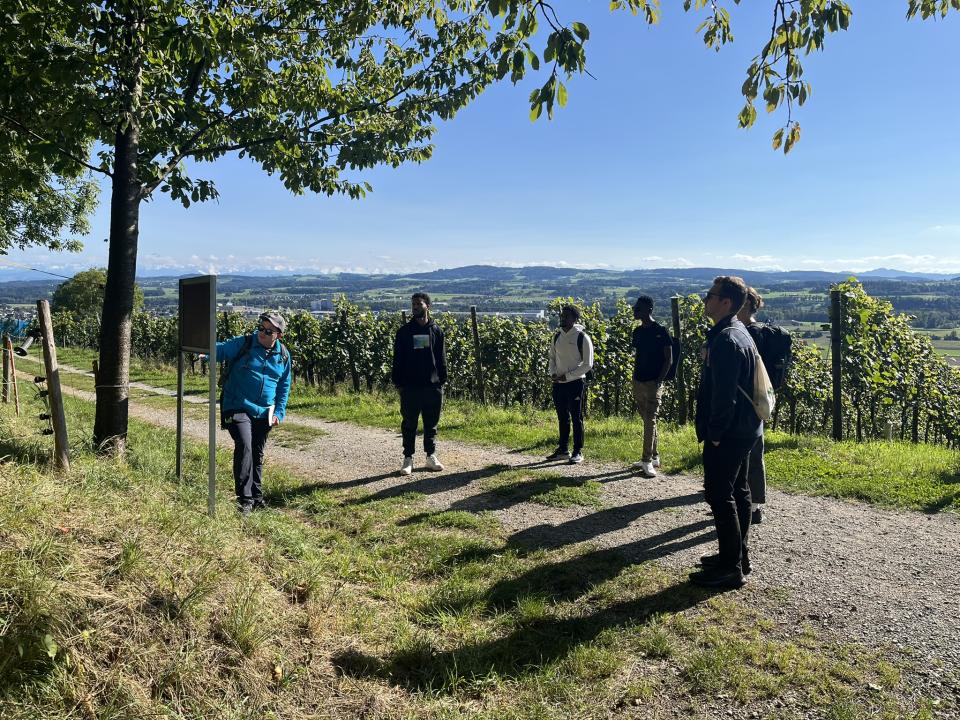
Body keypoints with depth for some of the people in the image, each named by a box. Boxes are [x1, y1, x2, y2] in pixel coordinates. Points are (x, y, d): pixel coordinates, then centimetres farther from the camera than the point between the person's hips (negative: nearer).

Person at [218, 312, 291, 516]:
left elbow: (284, 387, 13)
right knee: (244, 447, -21)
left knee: (257, 455, 15)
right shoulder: (242, 344, -6)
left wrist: (279, 412, 6)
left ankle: (257, 497, 29)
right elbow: (219, 349, -14)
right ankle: (244, 499, -13)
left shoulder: (283, 356, 5)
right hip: (238, 409, -4)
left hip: (264, 414, 5)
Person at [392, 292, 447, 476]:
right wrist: (398, 382, -4)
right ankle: (408, 459, 12)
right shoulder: (404, 331, 2)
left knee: (431, 424, 9)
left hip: (432, 386, 1)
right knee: (409, 424, 4)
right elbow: (398, 359, 2)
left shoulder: (436, 330, 6)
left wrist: (442, 381, 2)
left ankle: (431, 456, 20)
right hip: (410, 386, -1)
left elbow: (441, 358, 8)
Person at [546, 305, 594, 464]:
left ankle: (578, 452, 10)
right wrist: (553, 373, -2)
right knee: (562, 418, 13)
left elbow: (588, 364, -11)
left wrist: (567, 376, -15)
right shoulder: (557, 336, 7)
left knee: (576, 418, 2)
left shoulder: (582, 337, -10)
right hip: (558, 384, 6)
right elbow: (552, 357, 17)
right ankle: (563, 450, 23)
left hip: (575, 383, -6)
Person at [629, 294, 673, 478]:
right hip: (638, 382, 7)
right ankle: (654, 457, 21)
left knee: (650, 421, -8)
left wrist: (659, 381, -16)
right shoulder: (638, 331, 10)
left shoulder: (660, 331, -10)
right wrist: (634, 377, 10)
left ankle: (647, 461, -5)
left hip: (653, 383, -7)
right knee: (647, 420, 12)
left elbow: (669, 359, -9)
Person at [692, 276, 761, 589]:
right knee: (738, 492, 17)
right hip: (744, 429, 11)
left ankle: (731, 567, 4)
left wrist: (715, 432, -16)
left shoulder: (725, 340, -21)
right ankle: (738, 556, 28)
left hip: (726, 434, -11)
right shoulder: (740, 332, 13)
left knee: (720, 496, -4)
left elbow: (723, 394, -24)